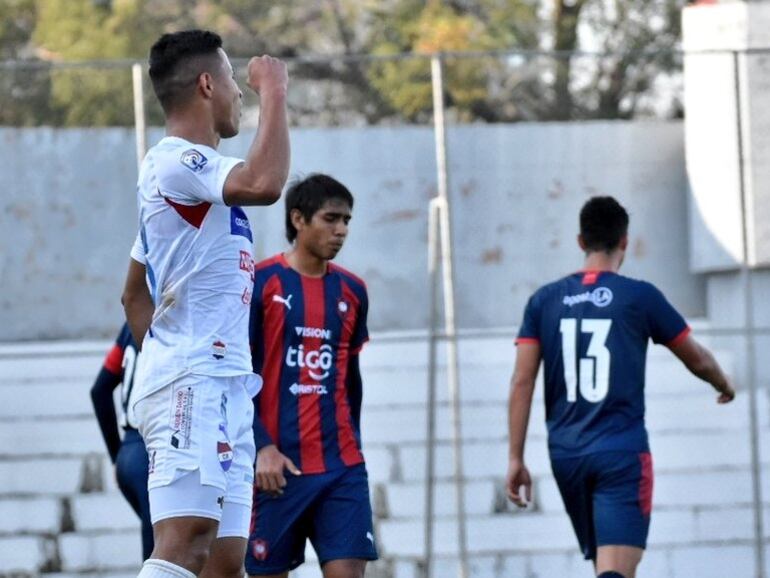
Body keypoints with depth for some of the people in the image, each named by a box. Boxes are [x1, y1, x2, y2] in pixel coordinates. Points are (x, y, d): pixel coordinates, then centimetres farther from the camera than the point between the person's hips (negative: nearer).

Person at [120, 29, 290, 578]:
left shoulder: (185, 167, 23)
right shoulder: (176, 162, -9)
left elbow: (135, 294, 31)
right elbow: (264, 183, -29)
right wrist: (274, 93, -16)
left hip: (224, 389, 10)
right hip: (194, 385, -10)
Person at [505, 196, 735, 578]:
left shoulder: (544, 300, 6)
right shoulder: (640, 297, -2)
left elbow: (522, 382, 0)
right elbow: (697, 360, 10)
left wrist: (516, 458, 3)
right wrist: (724, 385, 32)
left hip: (566, 455, 4)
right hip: (622, 453, -4)